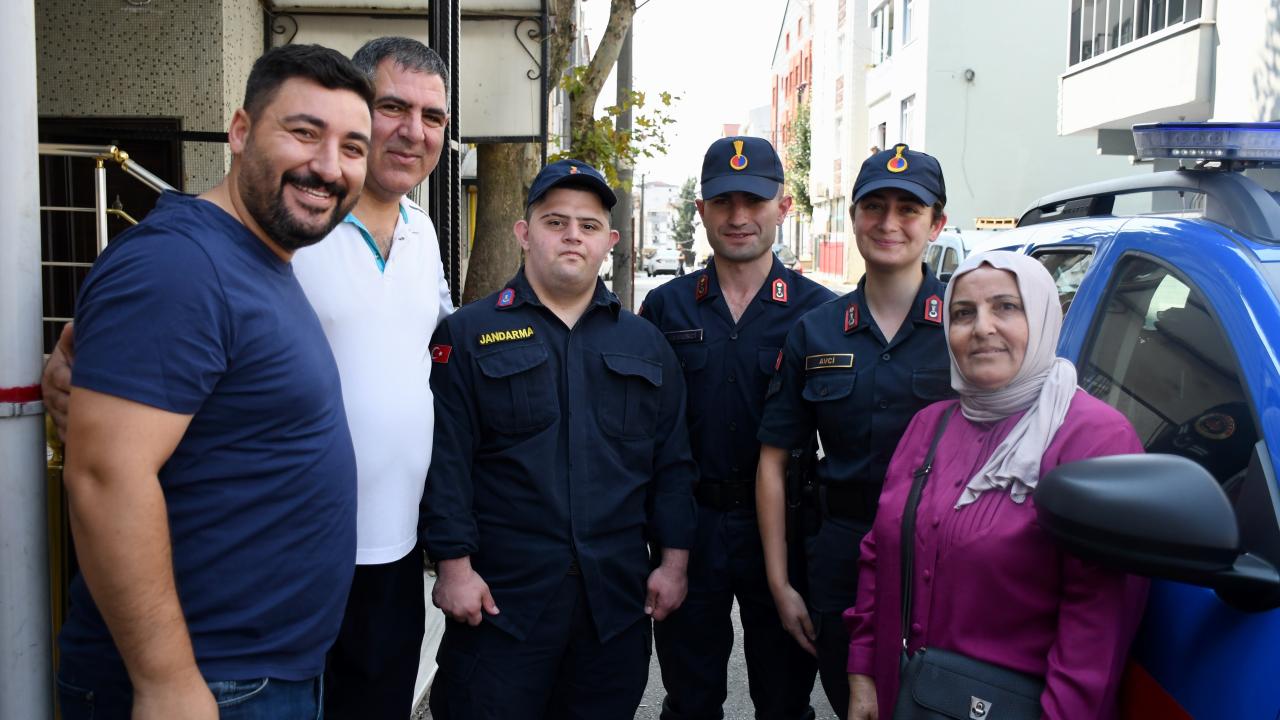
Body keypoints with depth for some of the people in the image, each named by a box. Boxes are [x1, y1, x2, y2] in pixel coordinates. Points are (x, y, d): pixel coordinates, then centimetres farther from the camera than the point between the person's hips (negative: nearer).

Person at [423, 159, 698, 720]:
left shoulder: (645, 343, 12)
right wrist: (454, 564, -10)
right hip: (500, 597, -3)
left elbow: (672, 464, 11)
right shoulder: (469, 334, 1)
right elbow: (445, 460, -5)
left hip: (617, 599, 4)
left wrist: (674, 559, 5)